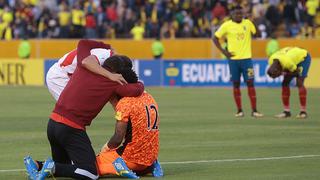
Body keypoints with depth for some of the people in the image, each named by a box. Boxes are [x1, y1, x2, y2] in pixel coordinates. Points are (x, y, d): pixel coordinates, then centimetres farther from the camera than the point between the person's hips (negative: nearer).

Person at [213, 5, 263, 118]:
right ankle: (239, 110, 11)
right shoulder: (226, 25, -2)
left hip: (246, 58, 1)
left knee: (250, 83, -5)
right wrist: (223, 51, -4)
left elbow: (257, 34, 1)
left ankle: (254, 110, -4)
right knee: (236, 84, 4)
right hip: (233, 59, -1)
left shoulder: (248, 23, 3)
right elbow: (215, 38, 4)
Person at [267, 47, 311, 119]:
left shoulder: (287, 62, -44)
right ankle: (286, 111, 7)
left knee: (299, 83, -20)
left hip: (303, 57, -7)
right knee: (285, 84, -1)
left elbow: (296, 72, -27)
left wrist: (282, 72, -24)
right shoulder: (271, 61, -21)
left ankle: (303, 111, -18)